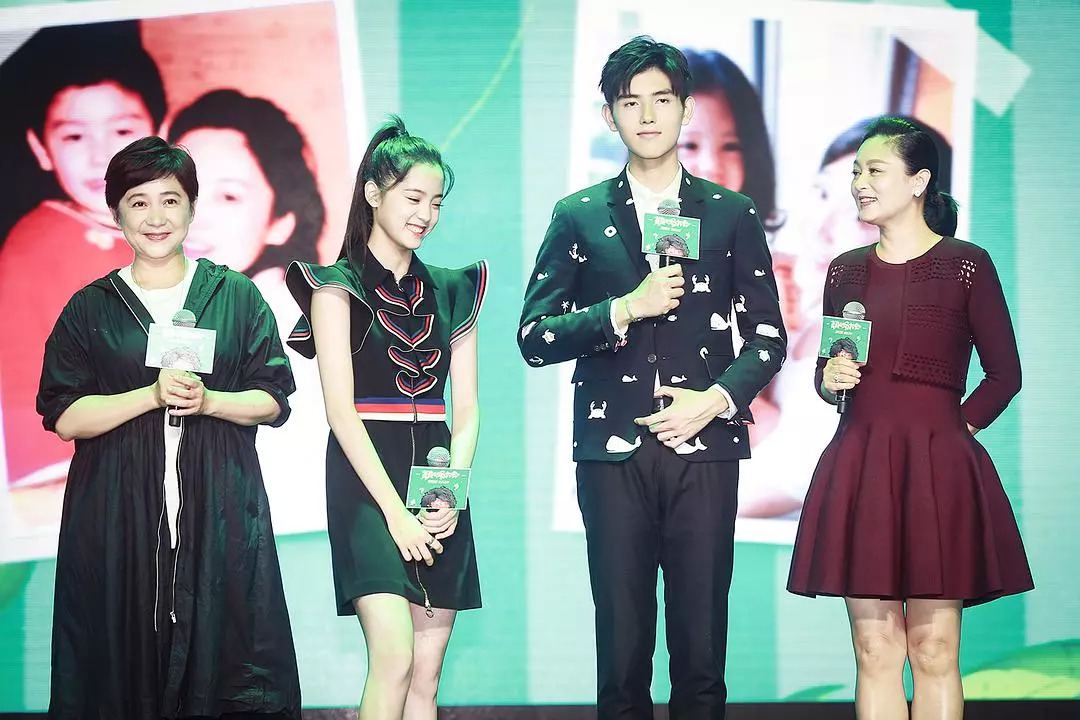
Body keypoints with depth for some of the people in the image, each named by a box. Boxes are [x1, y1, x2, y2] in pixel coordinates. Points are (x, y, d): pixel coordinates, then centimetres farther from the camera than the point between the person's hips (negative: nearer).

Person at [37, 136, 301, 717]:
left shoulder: (237, 297, 9)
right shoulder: (90, 309, 7)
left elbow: (273, 400, 7)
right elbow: (64, 416, -1)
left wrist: (207, 401, -12)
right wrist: (154, 395, -12)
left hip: (220, 512, 0)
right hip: (119, 513, 0)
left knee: (226, 658, -4)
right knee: (124, 665, -1)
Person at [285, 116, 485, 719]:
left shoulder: (451, 293, 13)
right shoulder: (338, 286, -1)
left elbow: (466, 410, 10)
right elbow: (341, 410, -8)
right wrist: (395, 510, -15)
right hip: (366, 480, -5)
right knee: (394, 658, -18)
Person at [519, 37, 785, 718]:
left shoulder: (733, 215, 11)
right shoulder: (578, 218, 10)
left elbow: (768, 336, 12)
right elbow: (533, 339, 4)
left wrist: (718, 398, -6)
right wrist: (624, 310, -9)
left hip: (704, 447, 0)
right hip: (613, 455, 0)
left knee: (702, 650, -1)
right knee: (622, 650, 0)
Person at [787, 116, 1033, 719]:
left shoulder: (967, 265, -2)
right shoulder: (846, 271, 11)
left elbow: (1005, 373, 2)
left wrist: (958, 427, -5)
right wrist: (829, 381, -2)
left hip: (938, 470, -4)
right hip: (859, 469, 4)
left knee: (934, 650, 0)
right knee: (875, 650, 5)